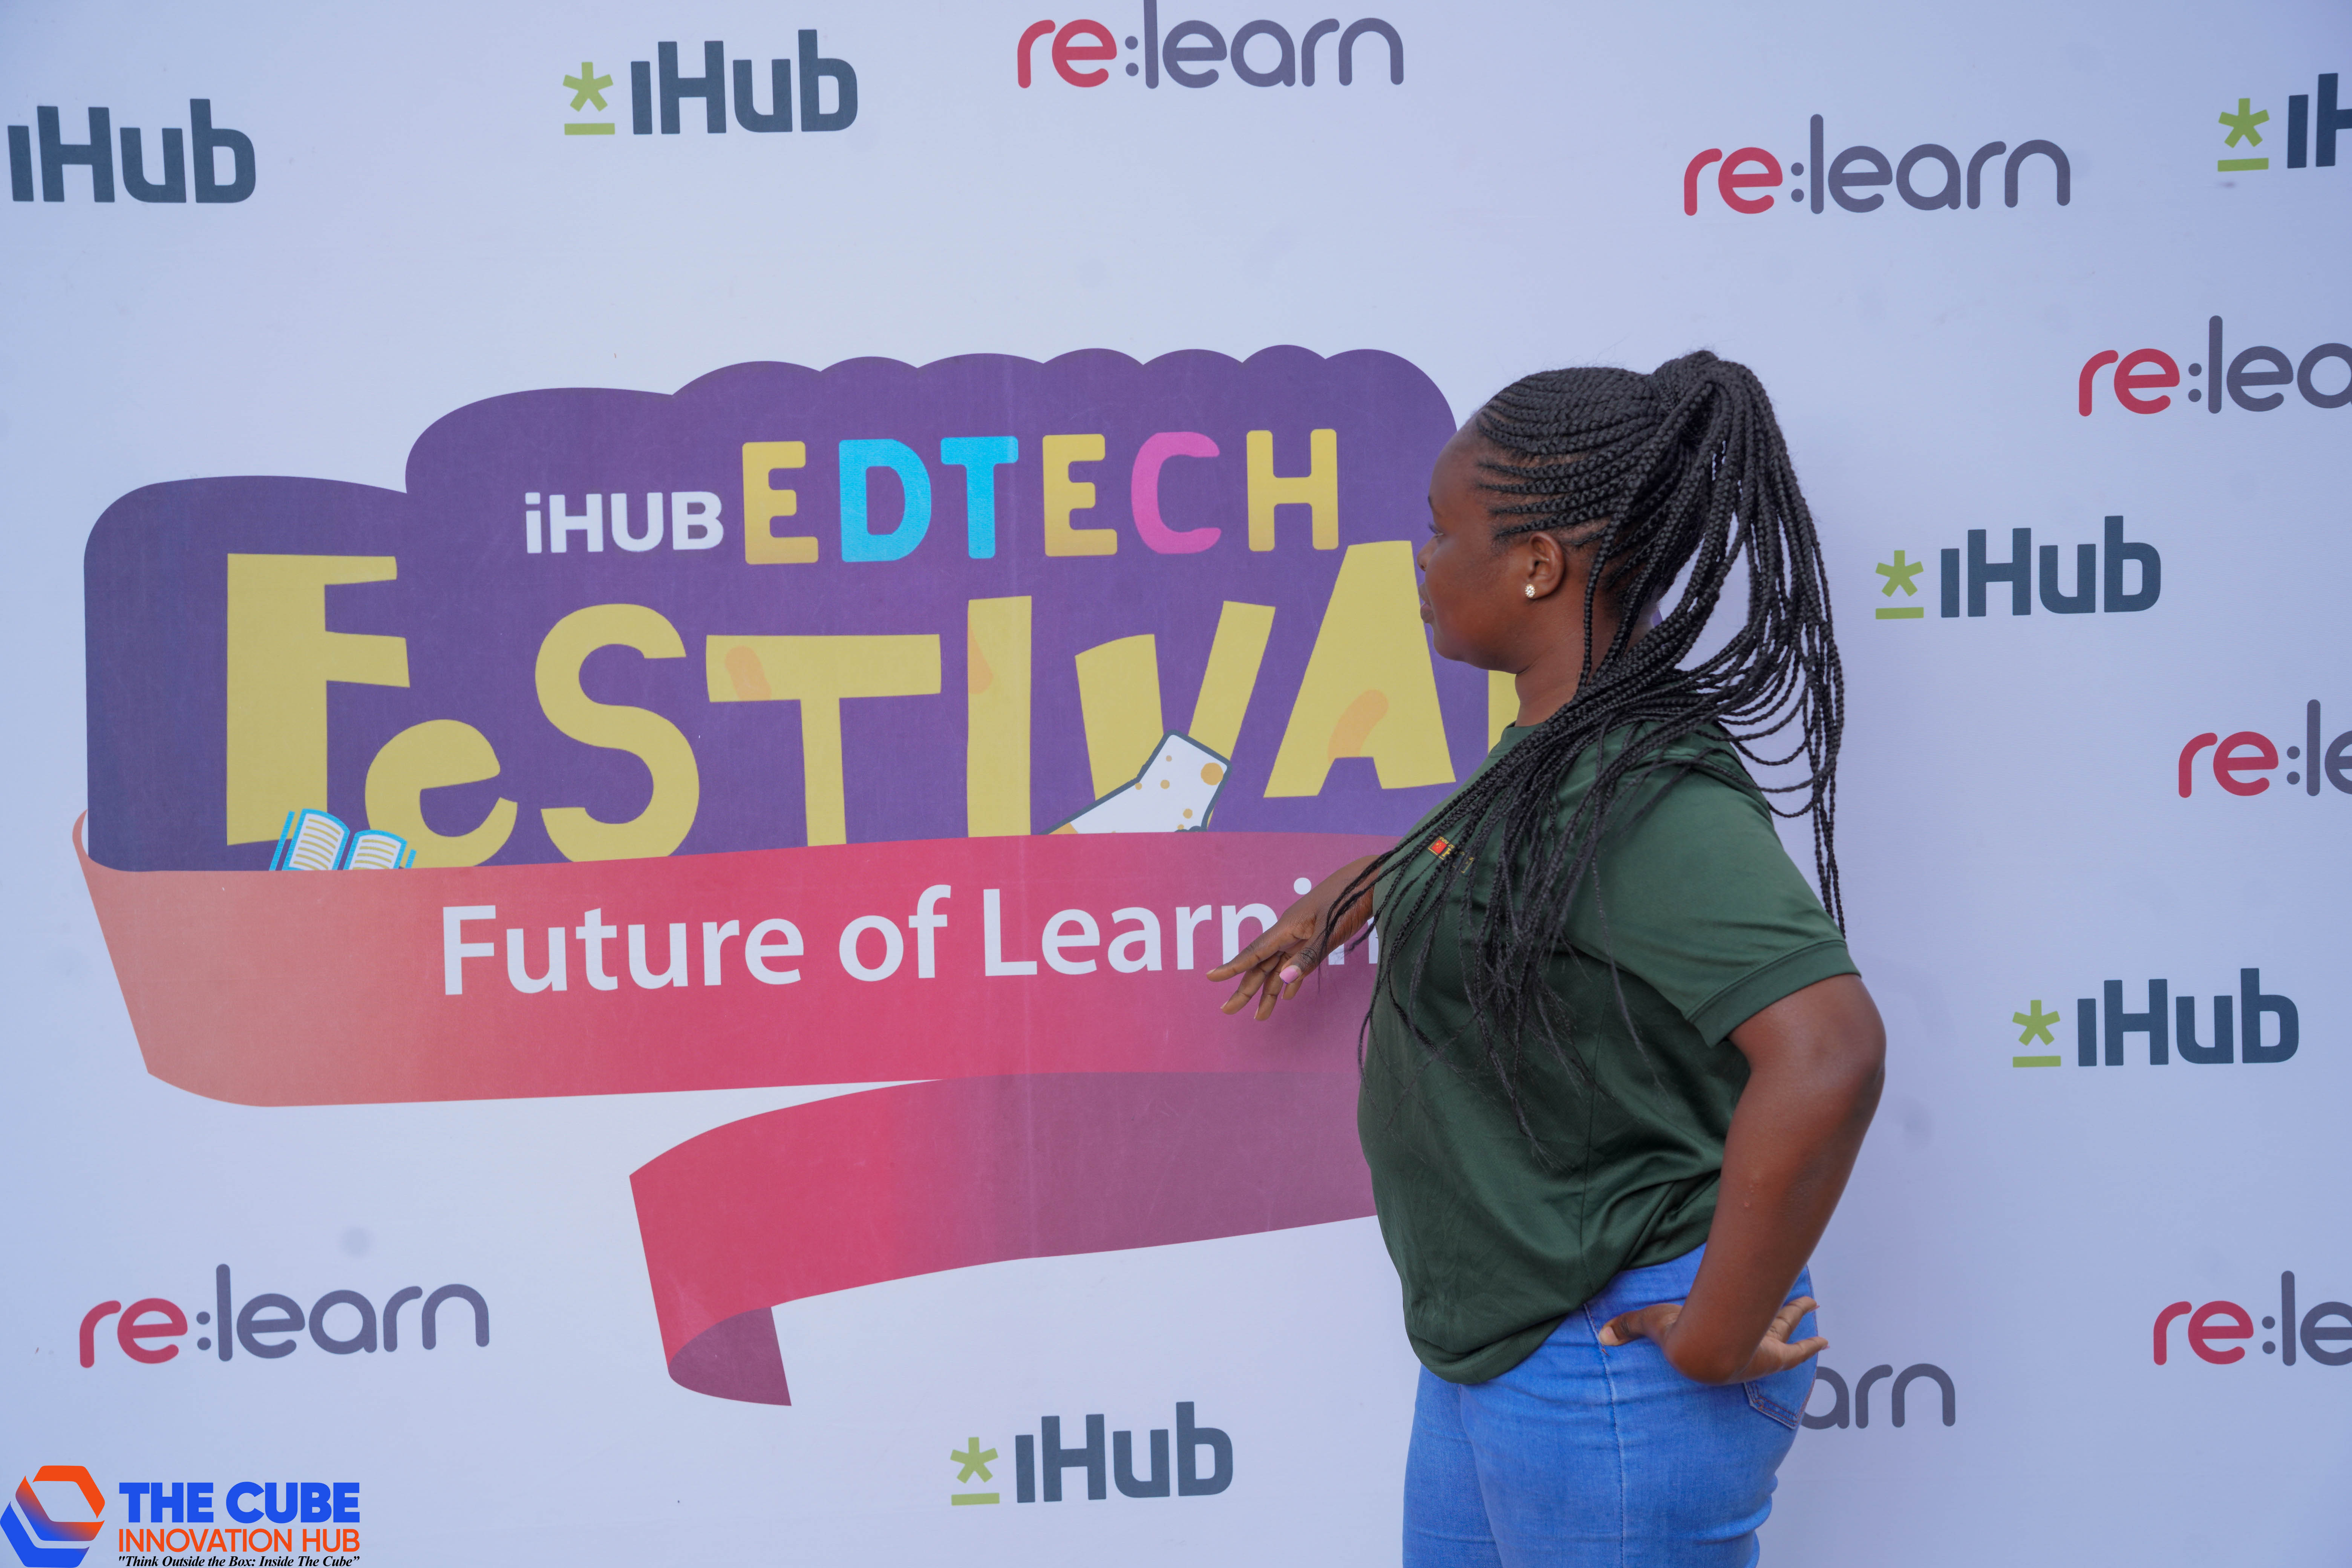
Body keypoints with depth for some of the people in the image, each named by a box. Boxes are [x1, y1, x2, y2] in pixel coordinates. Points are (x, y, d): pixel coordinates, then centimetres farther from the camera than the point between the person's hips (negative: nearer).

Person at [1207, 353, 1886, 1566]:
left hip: (1606, 1376, -9)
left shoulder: (1648, 794, -24)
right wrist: (1350, 895, 32)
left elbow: (1827, 1054, -36)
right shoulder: (1557, 751, 5)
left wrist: (1720, 1336, -27)